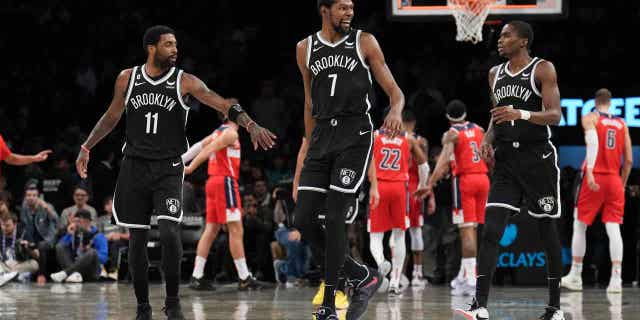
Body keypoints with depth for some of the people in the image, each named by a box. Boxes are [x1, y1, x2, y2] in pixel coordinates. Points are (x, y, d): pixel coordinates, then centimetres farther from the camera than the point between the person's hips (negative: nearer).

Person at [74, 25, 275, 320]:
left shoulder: (184, 82, -4)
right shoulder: (127, 79, 3)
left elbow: (223, 105, -12)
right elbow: (112, 117, 17)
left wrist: (251, 125, -27)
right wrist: (86, 148, 14)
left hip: (168, 169, -2)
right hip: (134, 166, 2)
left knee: (169, 233, -18)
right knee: (138, 239, 4)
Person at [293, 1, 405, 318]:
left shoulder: (364, 42, 1)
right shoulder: (306, 48, 11)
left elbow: (395, 91, 0)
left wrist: (396, 111, -23)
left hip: (354, 136, -4)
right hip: (322, 136, 4)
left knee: (334, 218, -11)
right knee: (303, 219, -3)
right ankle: (361, 275, 12)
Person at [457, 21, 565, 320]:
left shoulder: (543, 69, -6)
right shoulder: (495, 74, 13)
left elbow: (554, 115, -14)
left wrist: (520, 113, -30)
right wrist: (488, 139, 3)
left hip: (538, 157, -5)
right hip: (506, 159, 5)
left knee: (548, 231, 4)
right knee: (490, 230, -9)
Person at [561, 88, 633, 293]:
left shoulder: (590, 118, 2)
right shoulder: (622, 124, 13)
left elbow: (592, 141, -18)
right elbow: (629, 160, 10)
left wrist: (589, 172, -26)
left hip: (594, 178, -3)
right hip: (614, 180, 3)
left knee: (580, 226, 8)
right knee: (613, 228, -2)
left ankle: (575, 276, 11)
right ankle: (616, 278, -12)